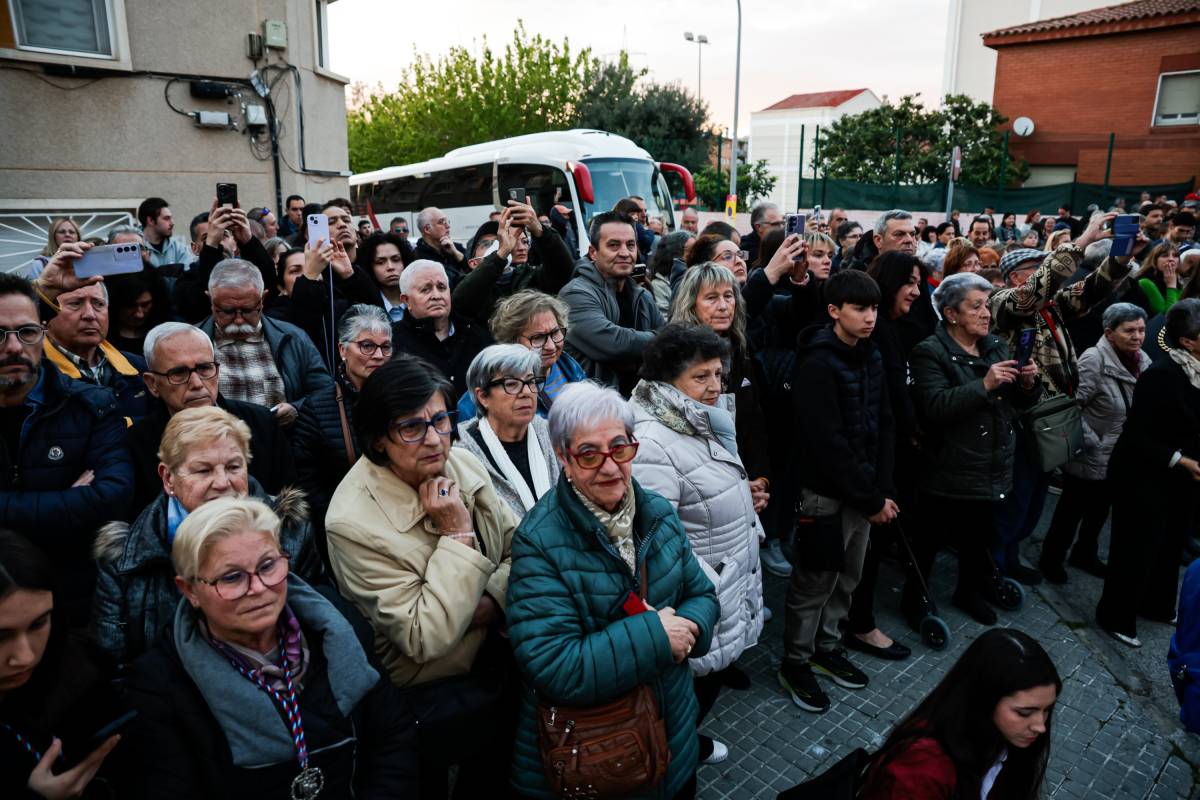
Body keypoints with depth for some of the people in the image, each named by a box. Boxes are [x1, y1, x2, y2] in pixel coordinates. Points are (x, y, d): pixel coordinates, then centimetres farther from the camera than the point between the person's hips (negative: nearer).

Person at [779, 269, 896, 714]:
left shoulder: (871, 358, 7)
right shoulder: (818, 364, -18)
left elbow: (884, 427, 9)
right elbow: (828, 442, -21)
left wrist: (883, 490, -1)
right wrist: (871, 499, -15)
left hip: (864, 491, 7)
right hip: (825, 493, -7)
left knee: (847, 578, 17)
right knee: (814, 583, 4)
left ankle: (828, 647, 36)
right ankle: (796, 664, 21)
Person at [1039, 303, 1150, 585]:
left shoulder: (1143, 361, -1)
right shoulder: (1093, 360, -22)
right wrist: (1093, 444, -19)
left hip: (1120, 458, 7)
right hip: (1090, 459, -6)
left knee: (1100, 510, 22)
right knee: (1071, 510, 9)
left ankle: (1085, 553, 42)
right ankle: (1051, 558, 27)